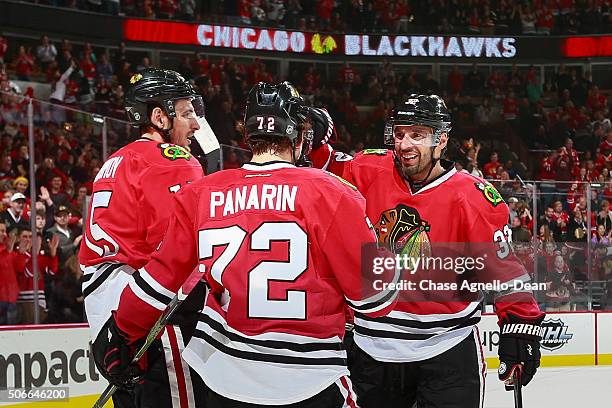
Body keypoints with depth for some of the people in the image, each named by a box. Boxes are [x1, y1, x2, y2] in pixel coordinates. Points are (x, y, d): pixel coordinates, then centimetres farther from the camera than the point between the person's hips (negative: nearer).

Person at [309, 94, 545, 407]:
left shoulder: (473, 198, -11)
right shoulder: (369, 173, -3)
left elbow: (502, 265, -9)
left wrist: (520, 324, -14)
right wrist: (314, 145, -5)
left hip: (446, 350, -3)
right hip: (371, 348, 4)